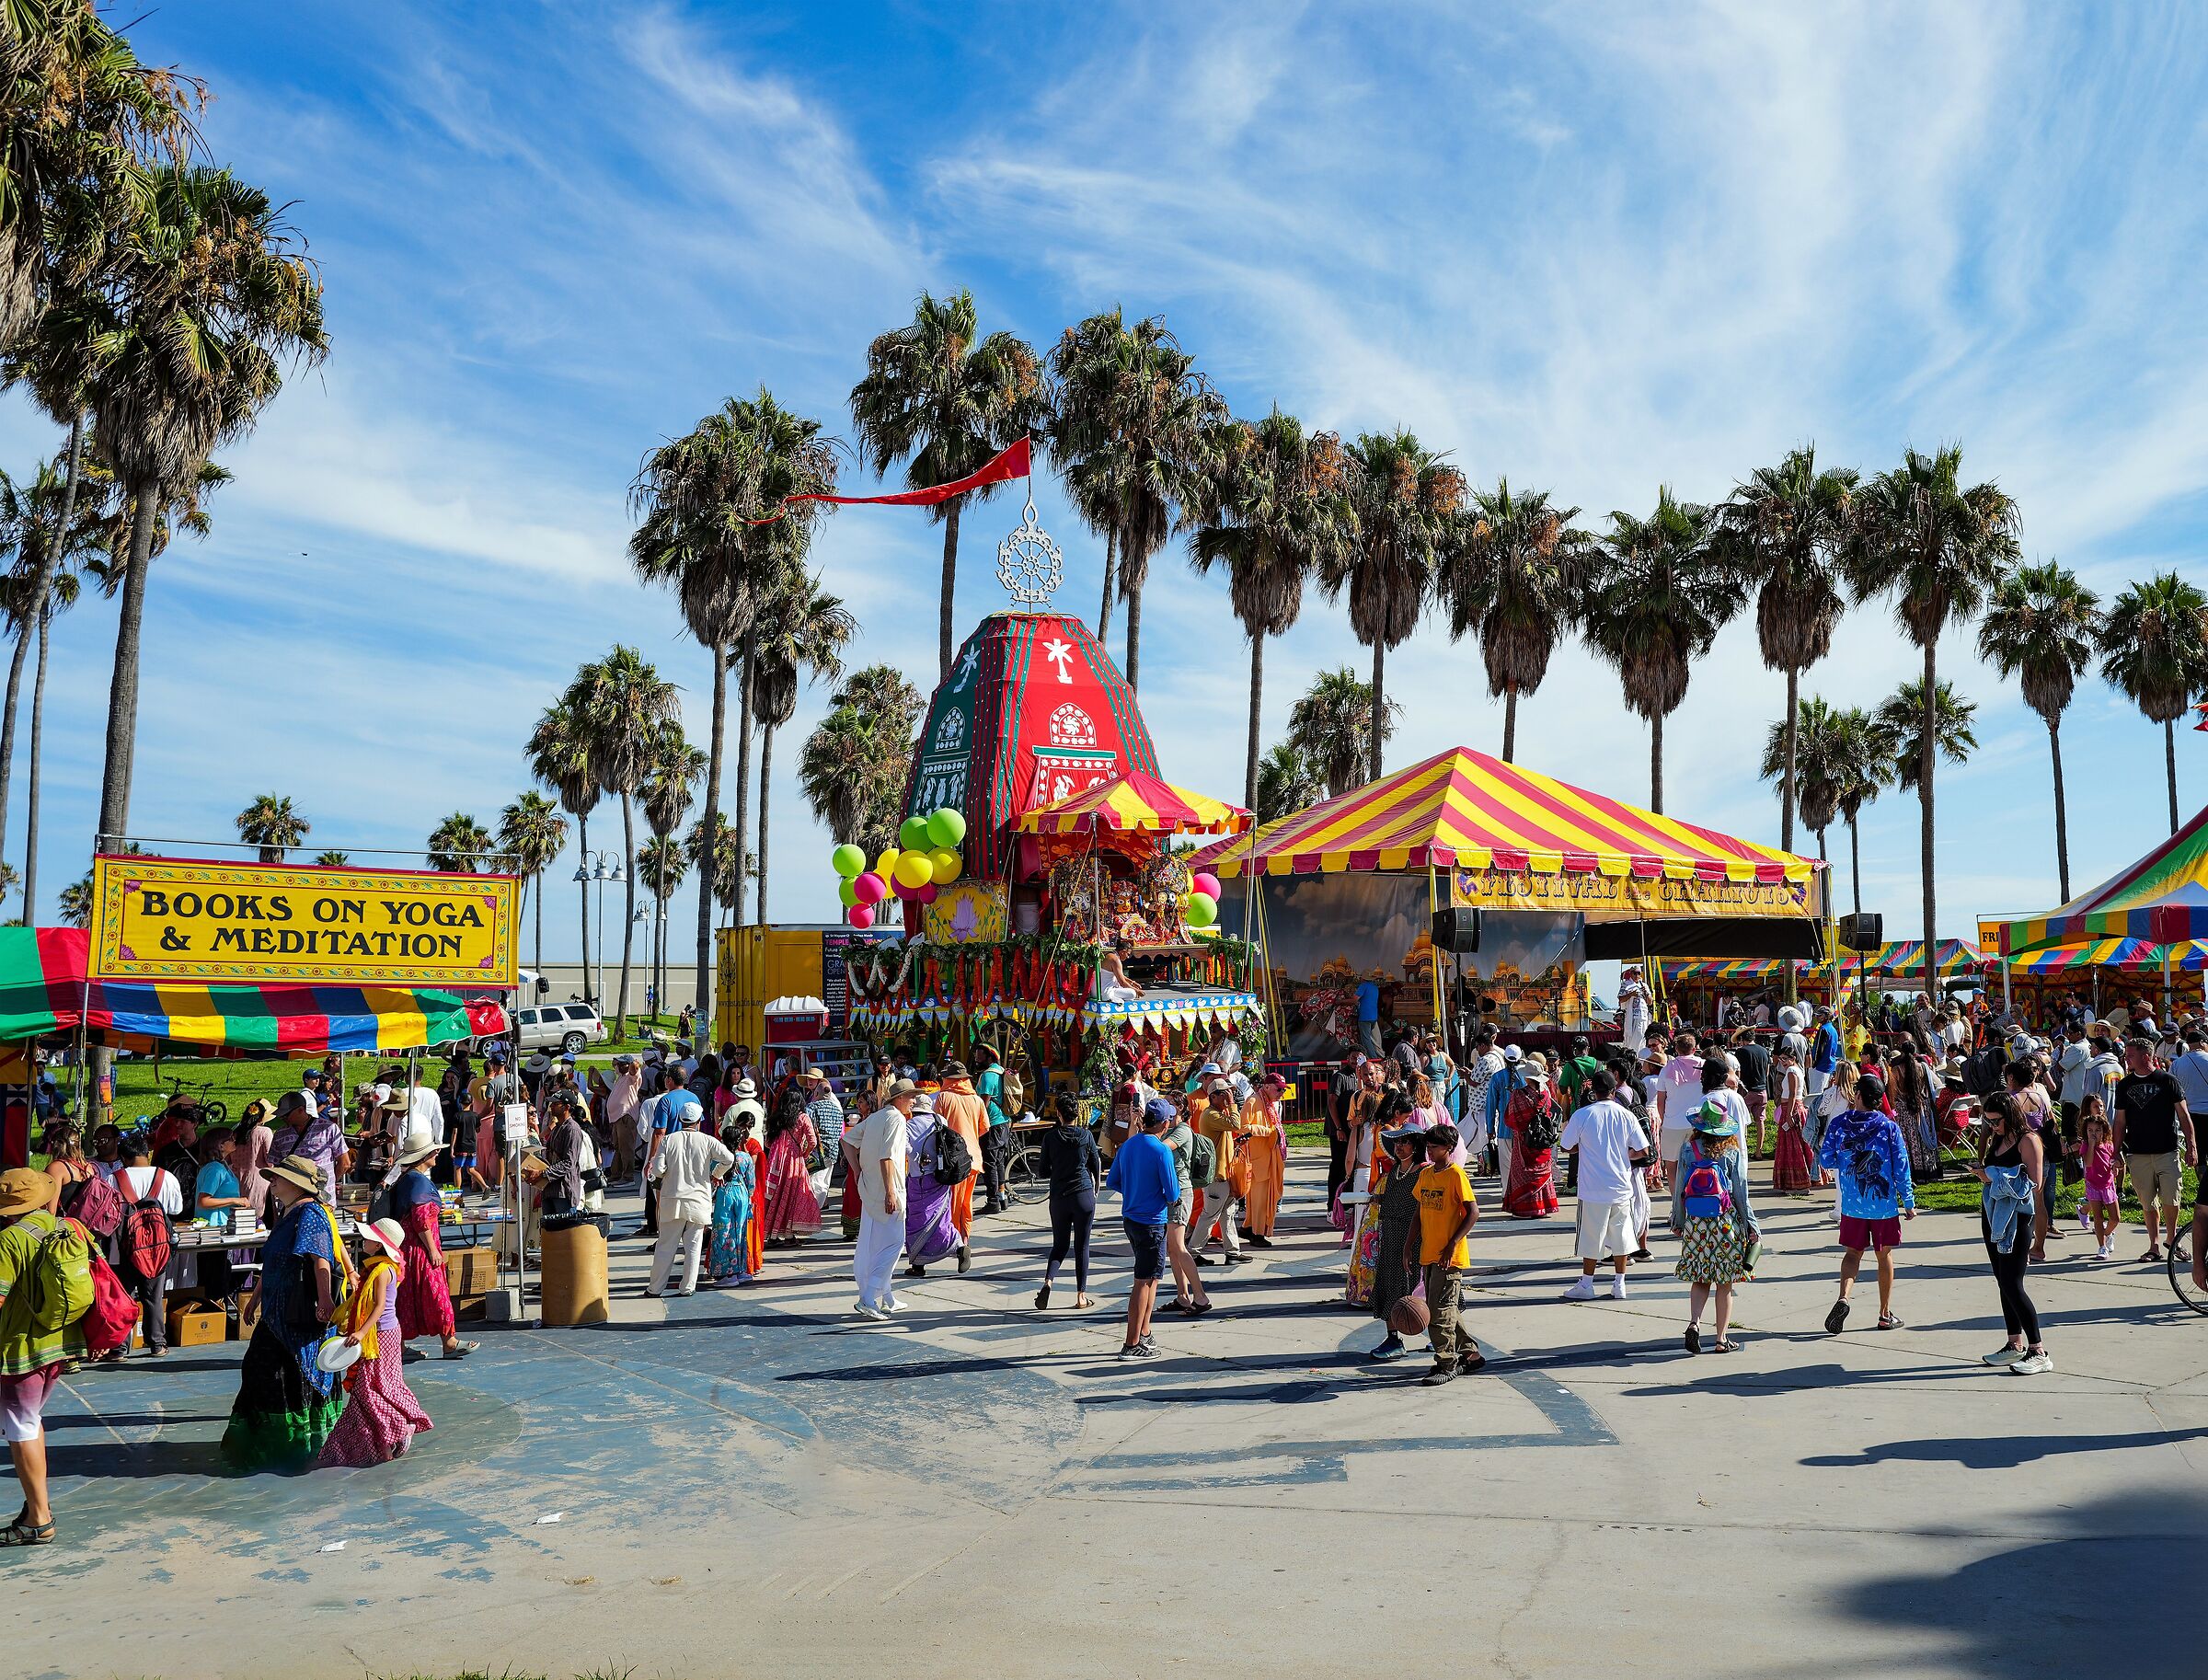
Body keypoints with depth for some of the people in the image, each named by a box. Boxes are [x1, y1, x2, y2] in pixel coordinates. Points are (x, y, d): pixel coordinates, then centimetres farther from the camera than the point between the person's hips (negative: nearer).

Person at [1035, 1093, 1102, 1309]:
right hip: (1084, 1195, -1)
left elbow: (1044, 1171, 1)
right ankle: (1081, 1295, 10)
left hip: (1058, 1197, 1)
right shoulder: (1086, 1135, -6)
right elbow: (1096, 1167, 3)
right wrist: (1095, 1191, 20)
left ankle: (1048, 1281, -12)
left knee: (1060, 1245, 13)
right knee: (1082, 1247, 8)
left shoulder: (1050, 1137, -4)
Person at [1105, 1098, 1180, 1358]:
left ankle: (1144, 1334, 24)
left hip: (1130, 1218, 8)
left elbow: (1111, 1183, 11)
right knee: (1144, 1282, -1)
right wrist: (1171, 1197, 5)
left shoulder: (1127, 1146, 5)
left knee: (1150, 1278, 19)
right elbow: (1173, 1194, -17)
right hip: (1152, 1223, -8)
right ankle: (1132, 1344, 2)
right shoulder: (1161, 1151, -18)